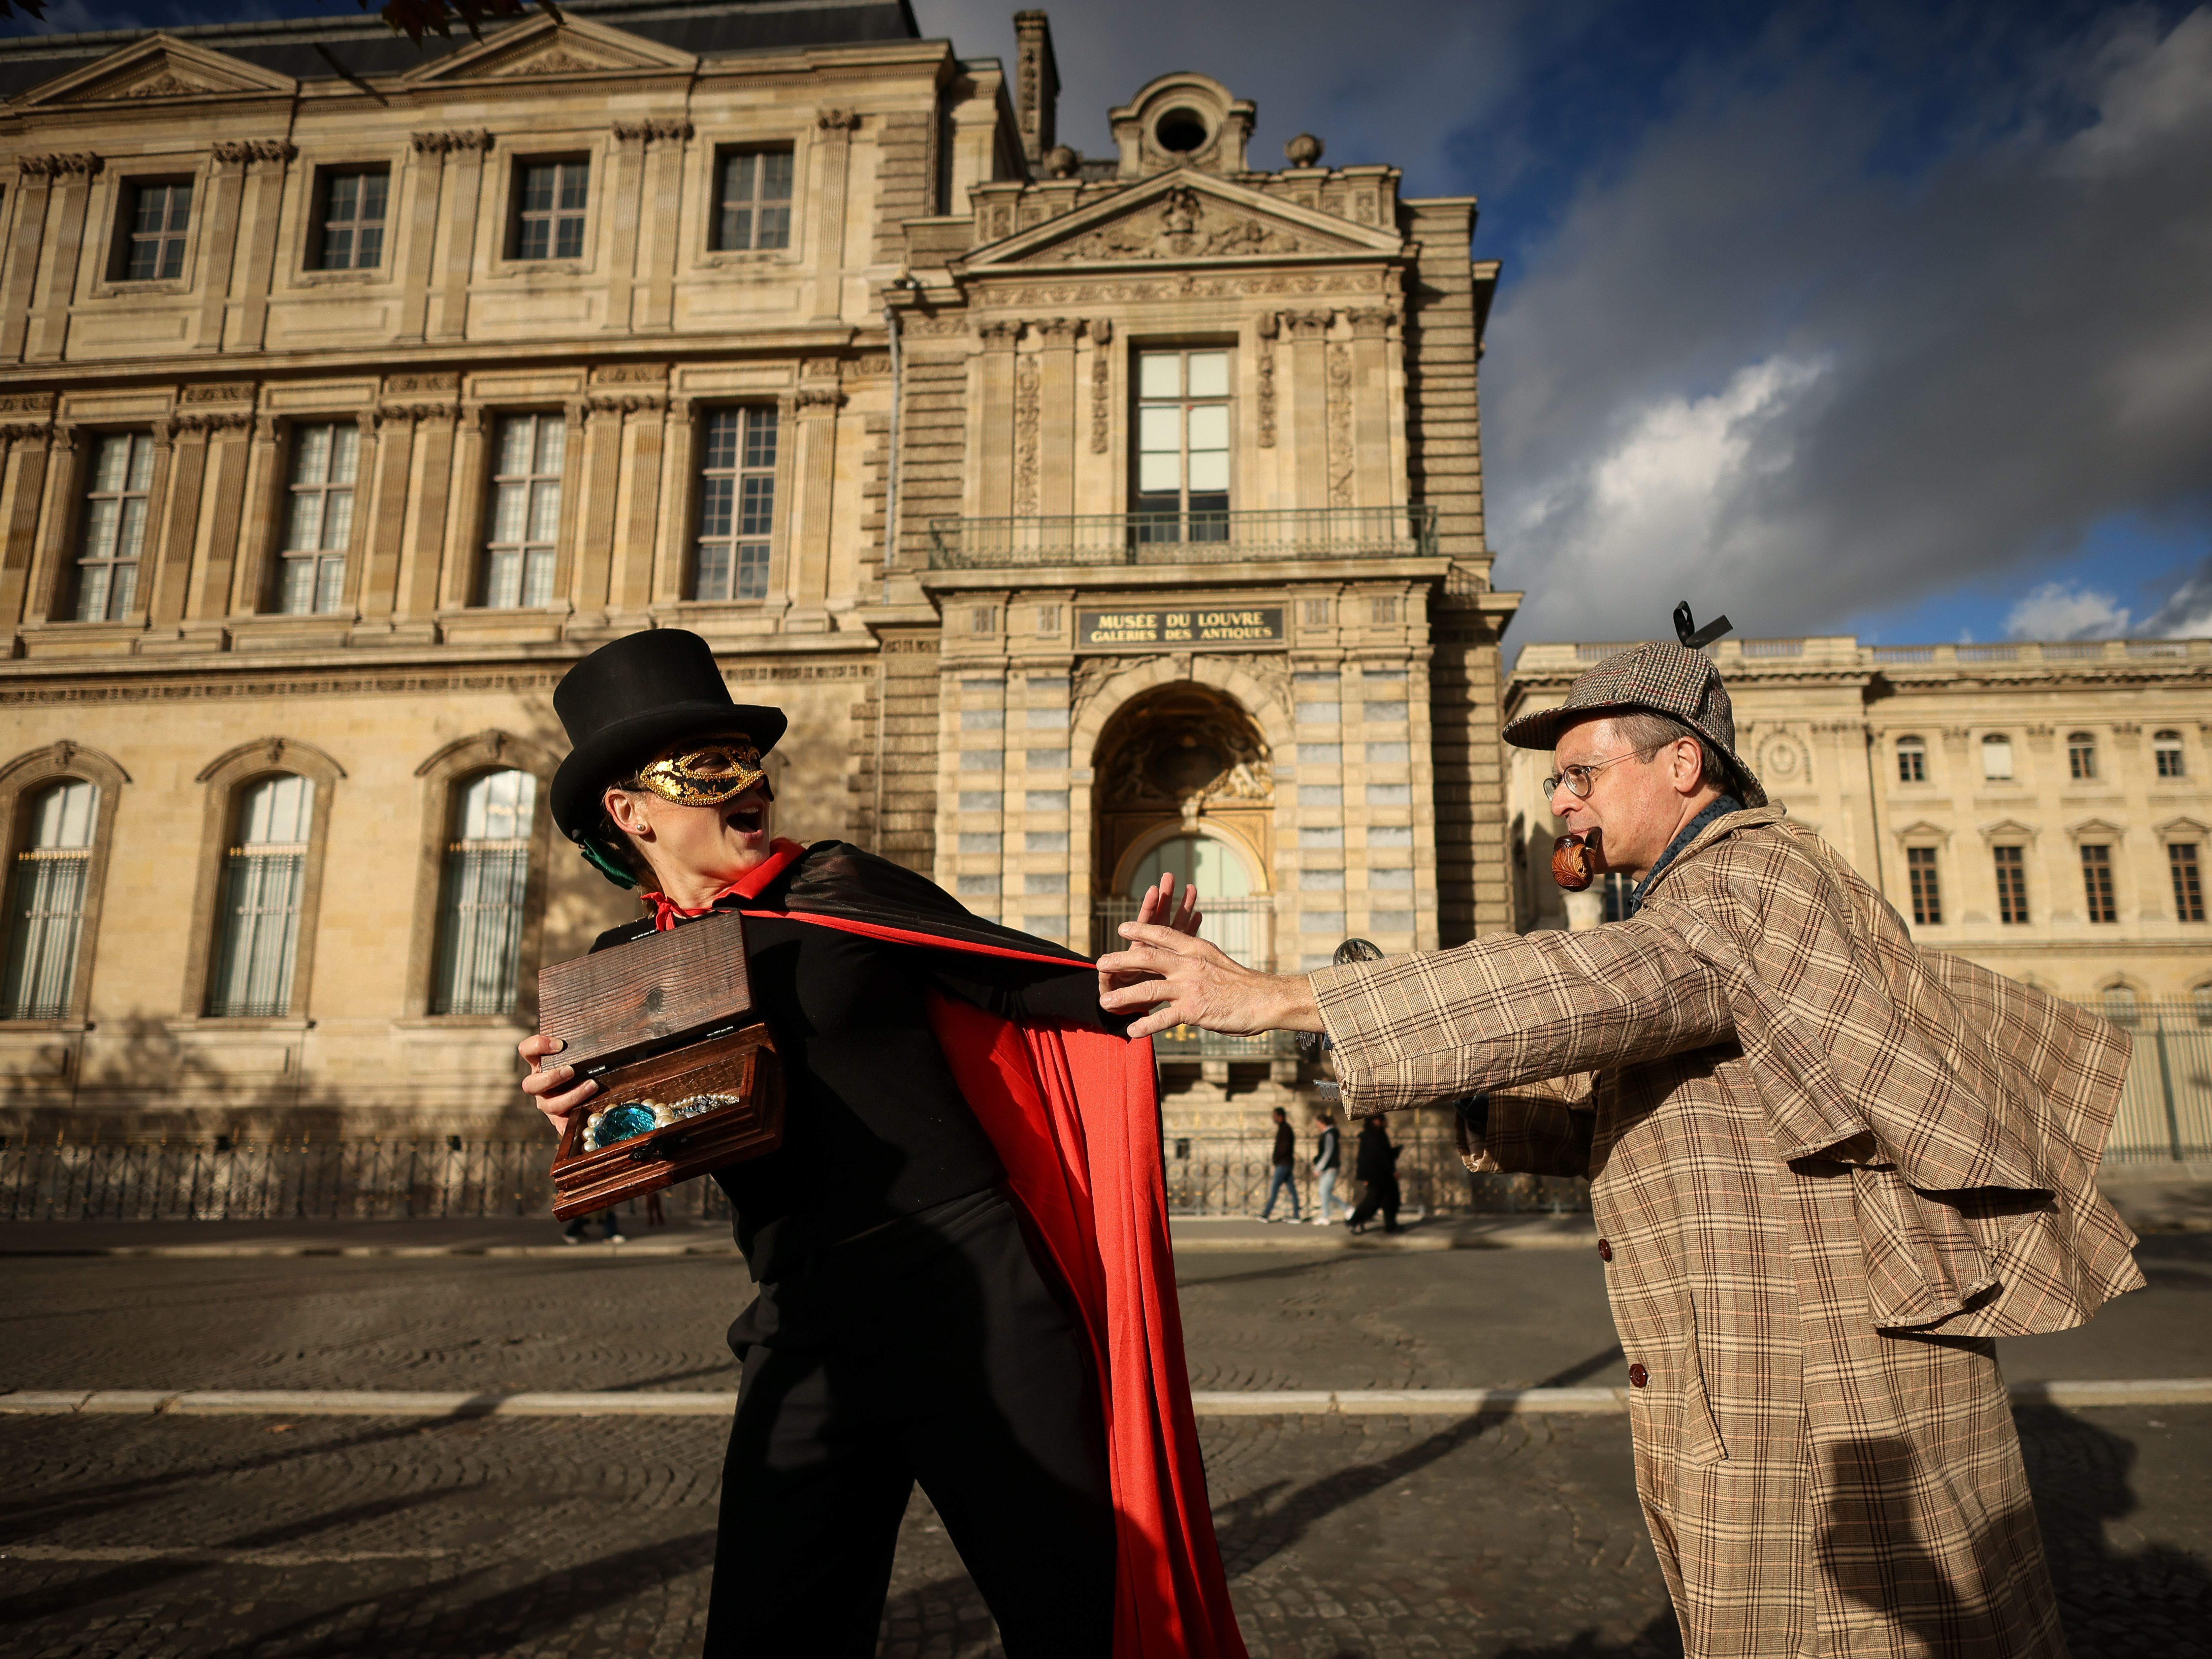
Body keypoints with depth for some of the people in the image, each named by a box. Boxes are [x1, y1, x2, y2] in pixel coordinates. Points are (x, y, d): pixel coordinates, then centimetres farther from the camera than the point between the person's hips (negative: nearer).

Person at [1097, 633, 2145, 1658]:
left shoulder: (1759, 876, -15)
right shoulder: (1695, 907, 18)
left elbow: (1591, 988, -34)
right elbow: (1617, 1110, 19)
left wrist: (1278, 997, -38)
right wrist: (1465, 1101, 1)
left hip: (1825, 1393, -10)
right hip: (1742, 1394, 10)